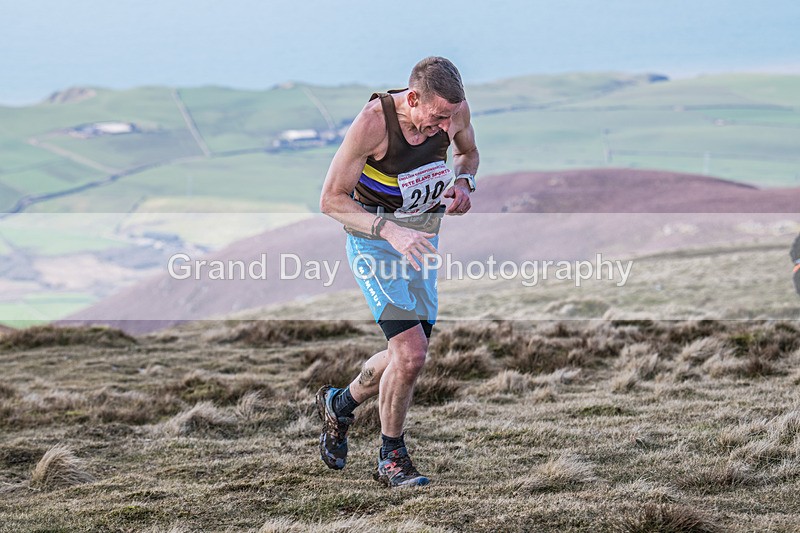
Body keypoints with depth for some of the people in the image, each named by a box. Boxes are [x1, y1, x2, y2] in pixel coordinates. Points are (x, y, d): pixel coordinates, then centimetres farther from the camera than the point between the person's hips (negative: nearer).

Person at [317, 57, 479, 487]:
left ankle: (339, 405, 41)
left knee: (408, 353, 13)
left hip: (421, 240, 6)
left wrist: (462, 182, -12)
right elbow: (331, 200, -22)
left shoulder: (455, 109, -13)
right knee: (410, 353, -18)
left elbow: (468, 152, 11)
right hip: (374, 240, -6)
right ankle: (391, 459, 3)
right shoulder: (373, 123, -28)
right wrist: (389, 230, -34)